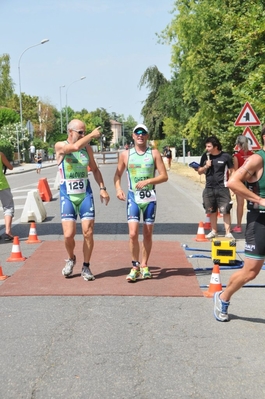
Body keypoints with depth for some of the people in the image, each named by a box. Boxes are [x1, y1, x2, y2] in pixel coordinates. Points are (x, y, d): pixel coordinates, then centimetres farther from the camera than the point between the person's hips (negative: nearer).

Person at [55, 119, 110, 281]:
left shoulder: (87, 148, 6)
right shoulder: (60, 146, -6)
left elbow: (95, 169, 15)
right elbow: (75, 147, -28)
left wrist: (102, 188, 6)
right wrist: (92, 135, -19)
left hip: (86, 194, 3)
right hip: (67, 196, -3)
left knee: (88, 233, -2)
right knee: (69, 234, -7)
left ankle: (86, 267, 14)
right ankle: (71, 259, 23)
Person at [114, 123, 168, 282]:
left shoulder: (154, 153, 1)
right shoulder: (125, 155, 4)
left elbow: (164, 176, -3)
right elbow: (118, 174, 13)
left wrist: (147, 181, -17)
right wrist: (118, 189, -6)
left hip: (150, 198, 1)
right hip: (133, 198, 0)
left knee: (148, 234, 7)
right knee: (133, 233, -11)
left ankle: (144, 266, 23)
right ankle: (135, 266, 4)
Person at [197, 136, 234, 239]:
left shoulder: (226, 156, -8)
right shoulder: (205, 156, 4)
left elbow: (232, 171, -1)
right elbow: (199, 172, 10)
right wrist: (206, 166, -9)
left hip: (222, 188, -4)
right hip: (209, 188, 4)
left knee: (225, 211, -5)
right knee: (211, 211, 12)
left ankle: (228, 232, 0)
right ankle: (214, 231, 24)